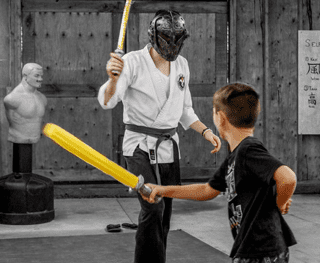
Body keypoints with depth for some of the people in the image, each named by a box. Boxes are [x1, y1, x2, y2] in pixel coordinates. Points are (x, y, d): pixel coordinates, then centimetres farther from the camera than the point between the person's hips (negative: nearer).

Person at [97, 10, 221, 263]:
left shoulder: (181, 64, 6)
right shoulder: (133, 61, -13)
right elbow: (107, 101, -25)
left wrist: (205, 131, 3)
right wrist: (113, 78, -46)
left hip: (169, 147, 6)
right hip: (141, 147, -6)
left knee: (165, 213, 10)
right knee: (153, 209, -19)